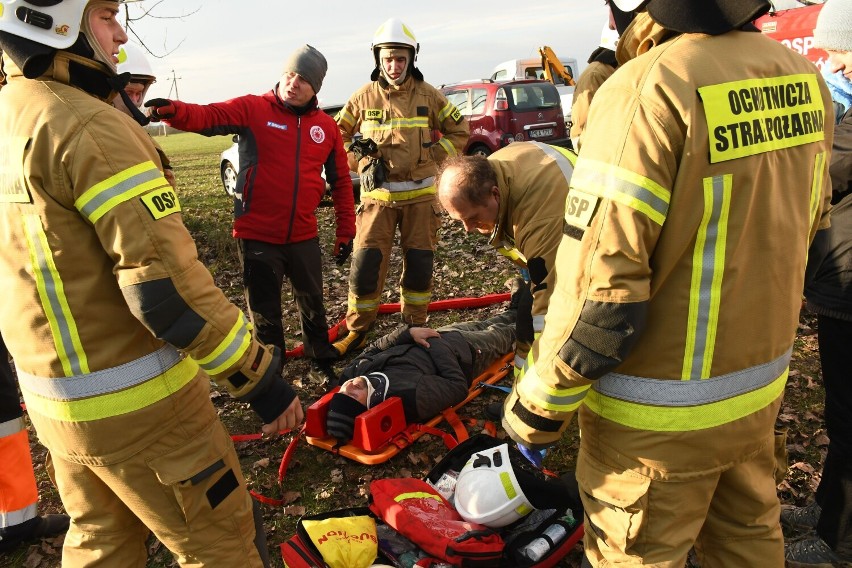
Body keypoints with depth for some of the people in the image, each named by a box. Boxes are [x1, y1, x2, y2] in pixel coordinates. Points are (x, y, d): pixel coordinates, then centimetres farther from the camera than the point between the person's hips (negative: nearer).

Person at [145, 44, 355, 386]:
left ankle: (321, 362, 39)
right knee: (264, 312, 10)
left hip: (303, 236, 3)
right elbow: (208, 117, -20)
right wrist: (173, 111, -41)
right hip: (258, 236, -2)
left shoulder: (326, 126, 5)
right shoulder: (252, 109, -4)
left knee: (312, 304, 18)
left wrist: (346, 231, 9)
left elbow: (341, 181, 10)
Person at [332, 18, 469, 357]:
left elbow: (459, 132, 10)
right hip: (378, 194, -1)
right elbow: (337, 136, 11)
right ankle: (357, 332, 12)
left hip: (420, 193, 1)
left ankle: (415, 326, 26)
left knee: (419, 265, 7)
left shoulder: (428, 96, 2)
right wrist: (361, 163, -3)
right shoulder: (364, 98, 1)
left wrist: (432, 156, -2)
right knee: (366, 263, -4)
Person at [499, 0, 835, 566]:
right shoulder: (804, 78, 1)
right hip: (760, 392, 8)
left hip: (660, 416, -7)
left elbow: (599, 291, -27)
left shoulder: (649, 89, -24)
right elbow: (808, 236, 11)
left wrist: (537, 403, -13)